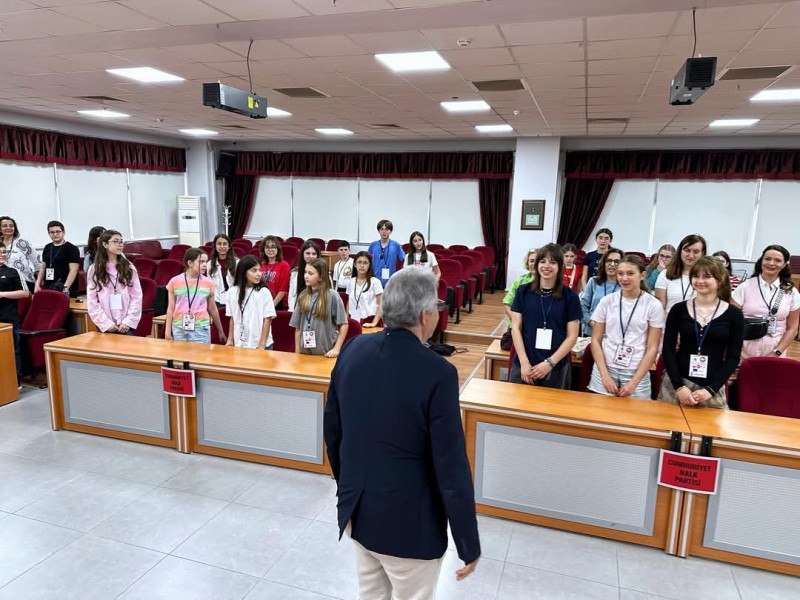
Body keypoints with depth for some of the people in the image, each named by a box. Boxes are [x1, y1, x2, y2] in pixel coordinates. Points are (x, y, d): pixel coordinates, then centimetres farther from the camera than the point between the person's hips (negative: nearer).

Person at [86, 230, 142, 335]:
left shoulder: (129, 268, 5)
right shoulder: (94, 269, 3)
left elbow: (137, 296, 1)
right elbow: (92, 301, 0)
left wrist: (128, 321, -8)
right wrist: (106, 323, -8)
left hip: (126, 324, 1)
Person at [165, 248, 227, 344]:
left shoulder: (208, 283, 1)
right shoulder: (174, 282, 0)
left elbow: (212, 309, 9)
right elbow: (171, 308, 6)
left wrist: (221, 331, 14)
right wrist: (168, 331, 4)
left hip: (201, 329, 0)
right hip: (179, 328, 1)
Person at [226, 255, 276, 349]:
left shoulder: (264, 292, -8)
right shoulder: (232, 292, 2)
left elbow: (267, 320, -7)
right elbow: (232, 318, 9)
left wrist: (262, 345, -9)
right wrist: (230, 340, 8)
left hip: (259, 344, -3)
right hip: (239, 344, 3)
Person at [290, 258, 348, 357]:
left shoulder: (332, 296, -7)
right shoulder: (302, 296, 4)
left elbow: (343, 324, -6)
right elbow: (298, 327, 7)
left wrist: (336, 349, -10)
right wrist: (297, 351, 4)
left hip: (326, 353, -4)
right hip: (305, 351, 4)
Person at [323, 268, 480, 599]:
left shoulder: (353, 349, -6)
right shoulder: (437, 372, -25)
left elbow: (332, 429, 5)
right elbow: (452, 467, -20)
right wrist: (469, 544, -7)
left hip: (358, 509, 6)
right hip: (410, 521, -6)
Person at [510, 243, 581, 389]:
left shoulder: (570, 296, -1)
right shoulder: (523, 291, 1)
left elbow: (572, 336, -1)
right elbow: (516, 328, -1)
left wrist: (550, 362, -10)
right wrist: (524, 362, -9)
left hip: (556, 368, 0)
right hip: (523, 365, 1)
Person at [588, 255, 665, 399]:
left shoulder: (653, 305, -2)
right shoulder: (607, 301, 1)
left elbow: (652, 348, -2)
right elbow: (595, 340, 2)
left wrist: (634, 382, -9)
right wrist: (605, 375, -7)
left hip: (636, 373, -1)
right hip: (605, 369, 1)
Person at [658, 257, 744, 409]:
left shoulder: (733, 314, 1)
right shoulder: (679, 309, 1)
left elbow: (733, 357, 1)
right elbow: (668, 350, -1)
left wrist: (711, 389, -8)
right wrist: (679, 386, -9)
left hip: (713, 387, 0)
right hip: (676, 384, 1)